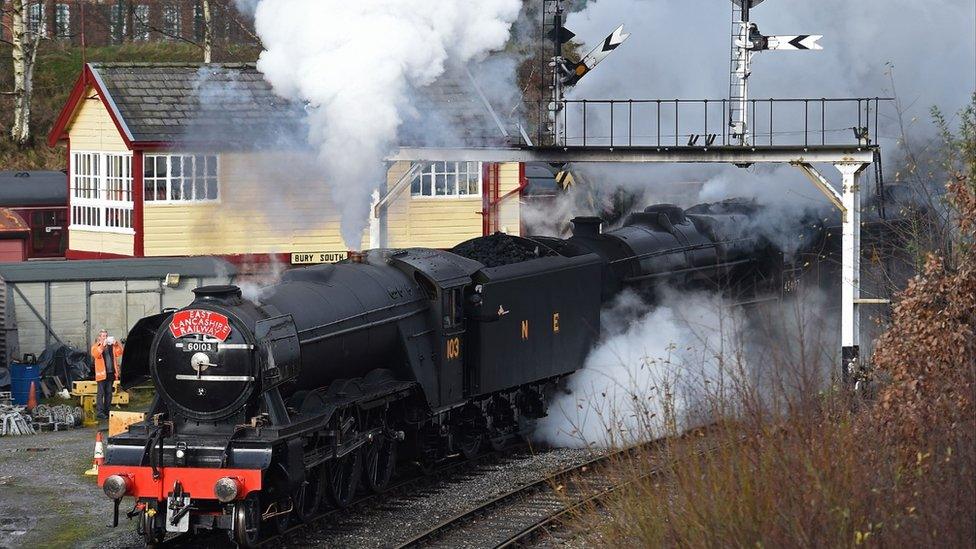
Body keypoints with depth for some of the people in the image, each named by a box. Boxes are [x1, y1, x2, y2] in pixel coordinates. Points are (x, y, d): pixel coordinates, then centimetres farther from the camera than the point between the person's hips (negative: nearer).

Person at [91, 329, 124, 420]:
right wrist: (103, 345, -23)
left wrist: (116, 344, -7)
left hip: (111, 373, 5)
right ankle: (100, 412, -8)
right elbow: (95, 354, -16)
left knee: (109, 393, 7)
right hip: (102, 374, -5)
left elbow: (119, 353, 7)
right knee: (101, 393, -6)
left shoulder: (111, 346, 15)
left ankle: (107, 411, 13)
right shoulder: (96, 346, 3)